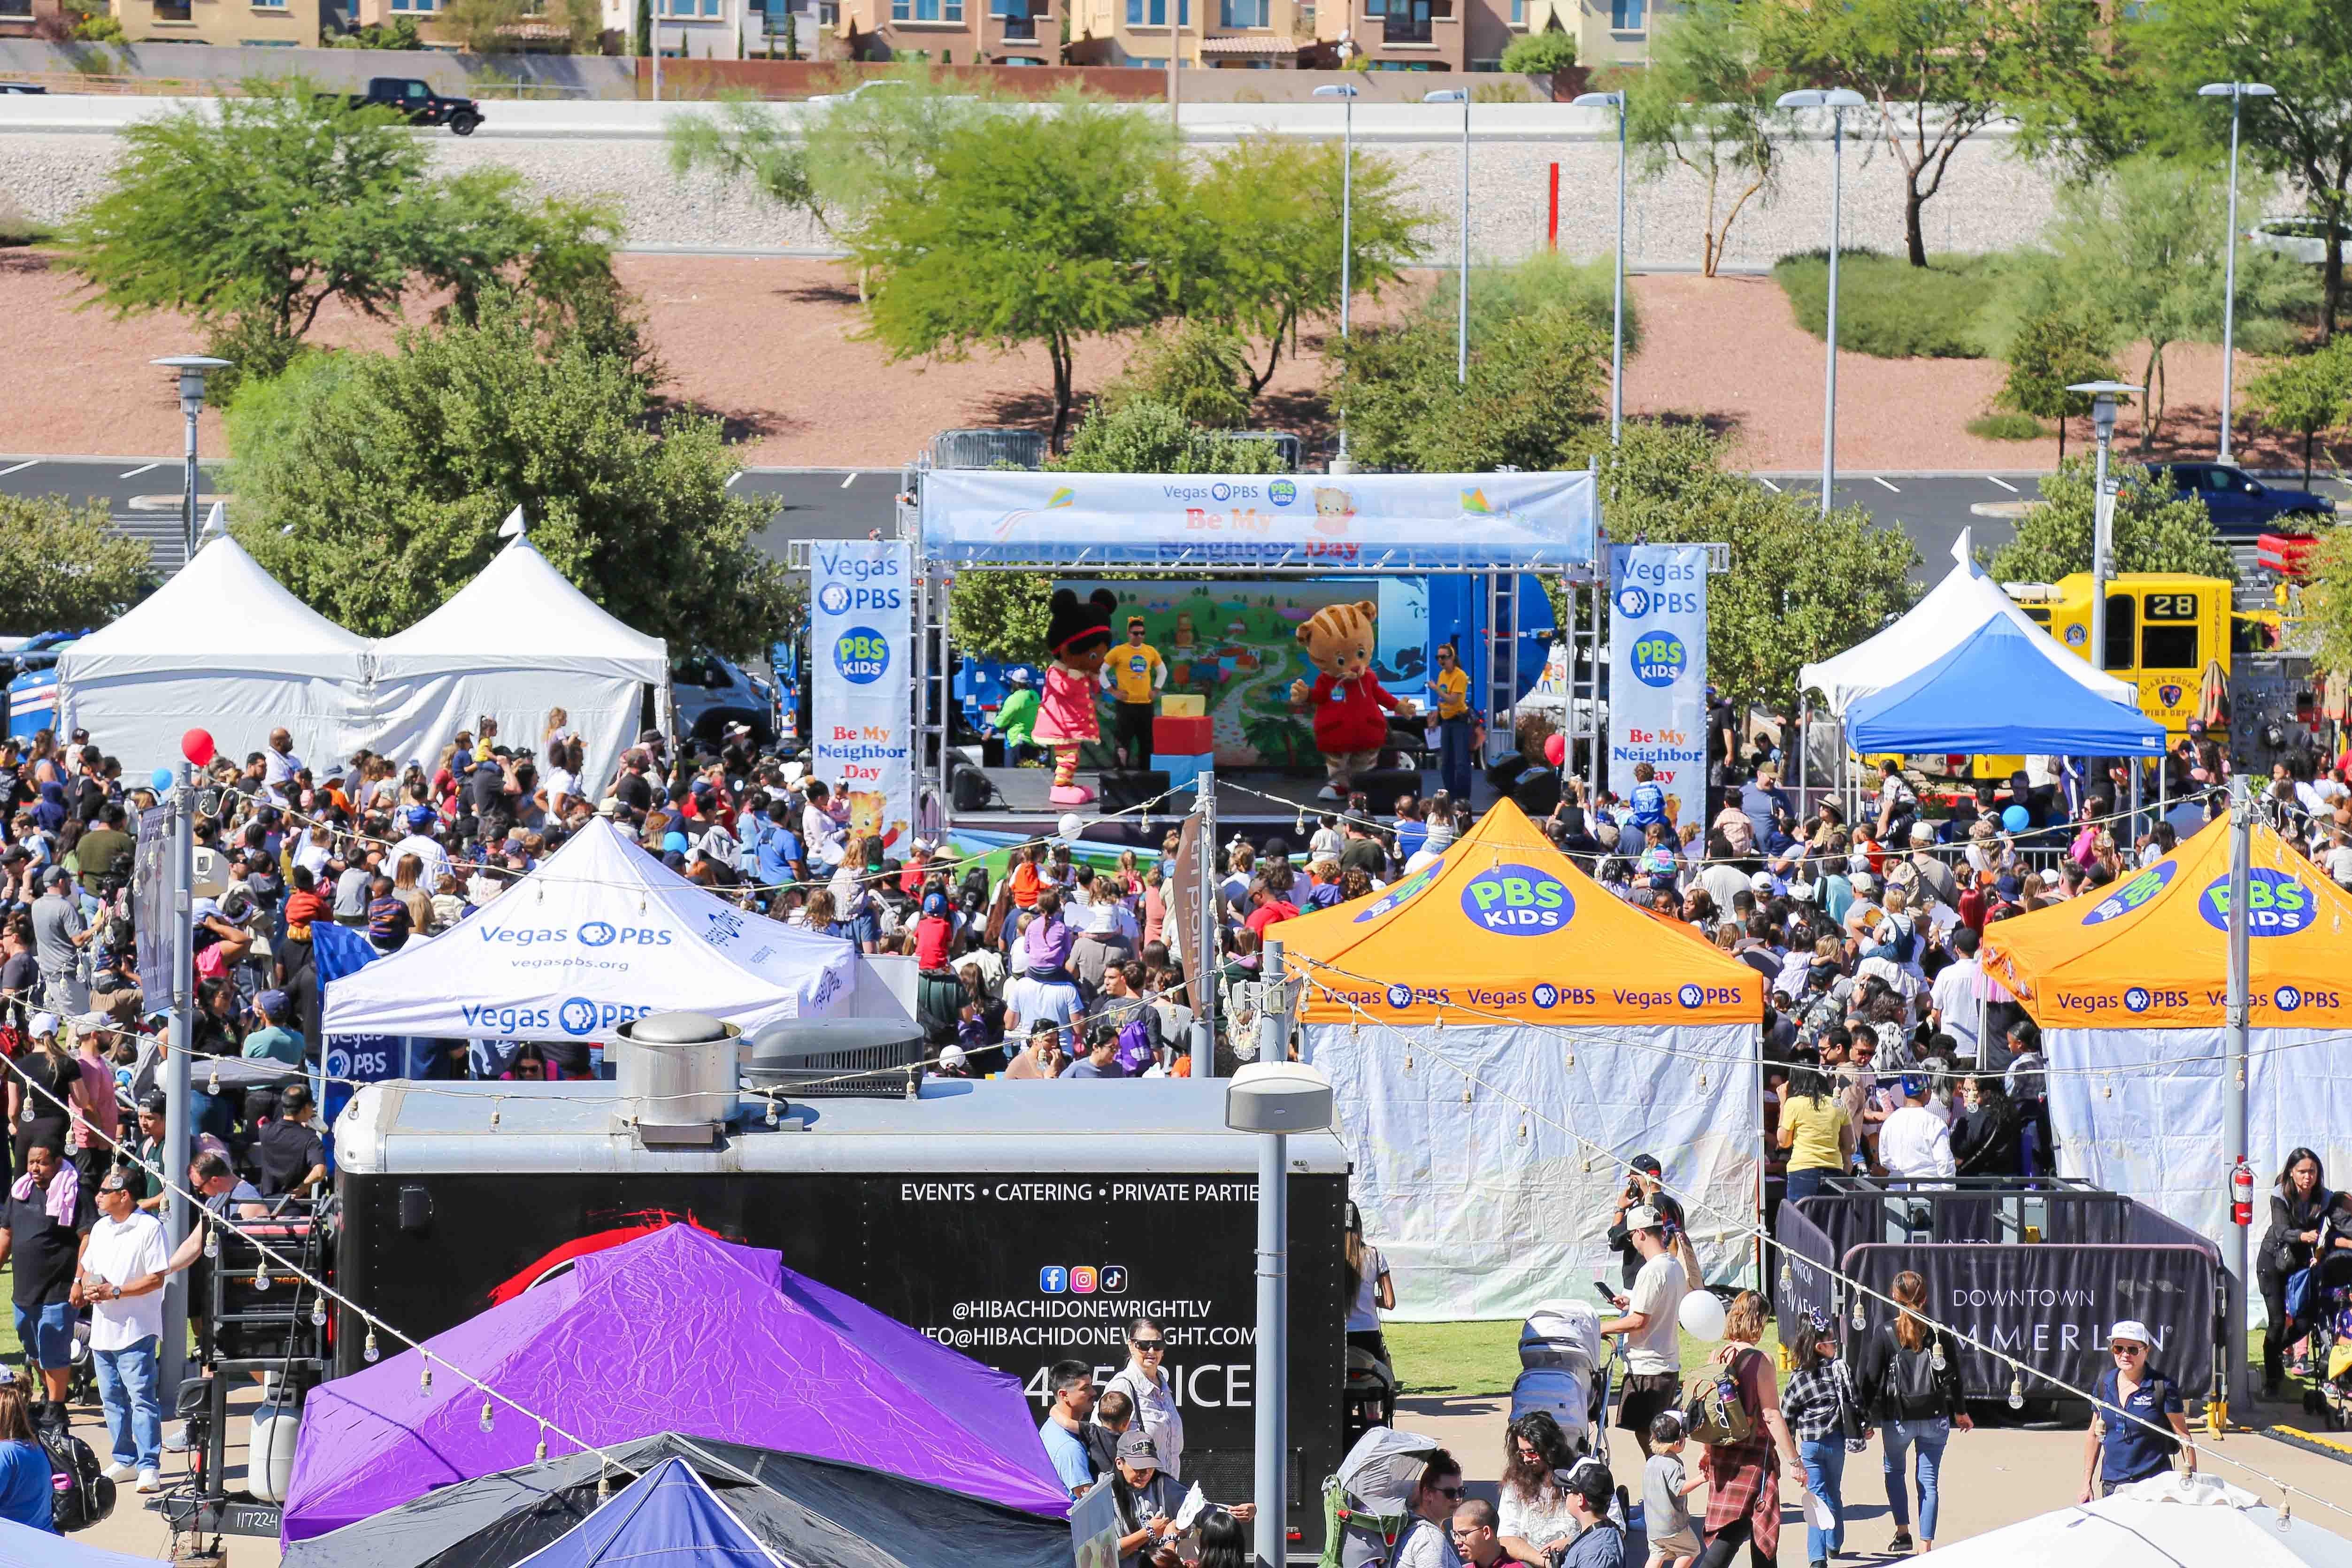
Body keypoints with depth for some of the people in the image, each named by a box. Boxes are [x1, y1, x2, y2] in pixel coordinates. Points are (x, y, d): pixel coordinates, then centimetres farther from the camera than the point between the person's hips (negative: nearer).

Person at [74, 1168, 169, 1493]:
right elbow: (88, 1268, 23)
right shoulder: (100, 1228, 14)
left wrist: (115, 1292, -19)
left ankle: (149, 1467, -7)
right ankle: (125, 1461, 21)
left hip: (136, 1330, -8)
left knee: (142, 1399, -8)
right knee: (112, 1399, 12)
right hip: (103, 1331, 8)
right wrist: (86, 1286, 0)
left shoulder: (150, 1228, -10)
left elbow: (157, 1278, -14)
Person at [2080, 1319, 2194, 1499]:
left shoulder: (2162, 1387, -8)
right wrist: (2087, 1483, 14)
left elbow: (2183, 1437, -5)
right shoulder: (2105, 1382, 7)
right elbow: (2095, 1435, 15)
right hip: (2111, 1483, 4)